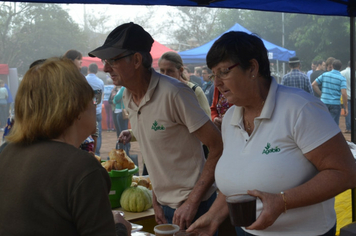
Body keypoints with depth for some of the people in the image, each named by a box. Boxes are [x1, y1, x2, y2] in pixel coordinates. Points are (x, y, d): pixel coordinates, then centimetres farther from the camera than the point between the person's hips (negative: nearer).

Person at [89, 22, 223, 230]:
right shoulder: (129, 97, 3)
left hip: (193, 206, -7)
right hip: (165, 206, 7)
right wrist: (156, 201, 7)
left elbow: (218, 148, -20)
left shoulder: (174, 93, -21)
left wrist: (192, 202, -21)